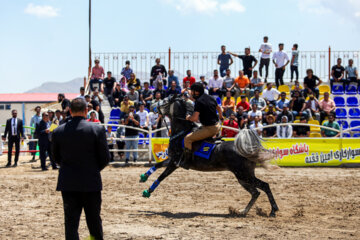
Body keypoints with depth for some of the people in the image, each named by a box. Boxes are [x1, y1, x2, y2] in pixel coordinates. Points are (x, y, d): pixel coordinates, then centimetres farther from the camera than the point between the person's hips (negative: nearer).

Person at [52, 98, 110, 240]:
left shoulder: (58, 131, -3)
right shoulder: (97, 129, -9)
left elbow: (56, 157, 7)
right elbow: (105, 158, -5)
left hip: (67, 184, 1)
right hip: (91, 182, -1)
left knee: (71, 222, 5)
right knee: (94, 220, 12)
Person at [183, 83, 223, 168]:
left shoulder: (199, 101, -15)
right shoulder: (210, 98, 10)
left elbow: (195, 118, -22)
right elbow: (218, 108, 29)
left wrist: (188, 118, 1)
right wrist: (221, 117, 50)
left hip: (209, 128, -9)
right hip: (217, 126, 9)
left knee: (187, 139, -7)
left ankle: (186, 162, -8)